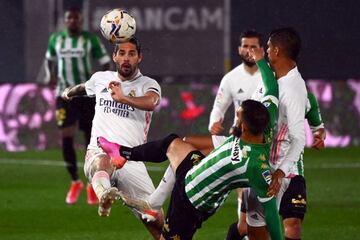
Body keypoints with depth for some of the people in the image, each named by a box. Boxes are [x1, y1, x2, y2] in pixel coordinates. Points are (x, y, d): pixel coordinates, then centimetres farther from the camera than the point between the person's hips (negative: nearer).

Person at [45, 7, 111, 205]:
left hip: (87, 95, -2)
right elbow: (50, 58, 22)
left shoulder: (90, 40, -3)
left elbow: (105, 62, 1)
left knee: (91, 138, 2)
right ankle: (75, 182, 9)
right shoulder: (56, 39, 5)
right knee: (66, 137, -8)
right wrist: (51, 75, 6)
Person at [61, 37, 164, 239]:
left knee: (157, 223, -9)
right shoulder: (101, 78, 17)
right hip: (99, 153, 0)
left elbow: (151, 102, -20)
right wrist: (70, 92, 65)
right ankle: (104, 198, -72)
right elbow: (85, 87, 42)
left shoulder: (148, 85, 6)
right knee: (103, 162, -40)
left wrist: (123, 98, -39)